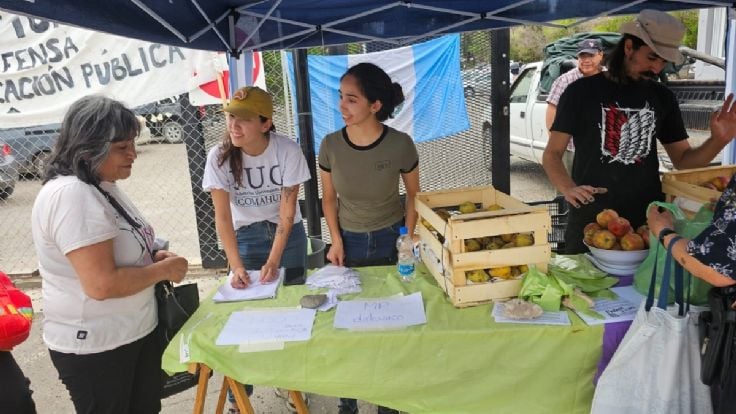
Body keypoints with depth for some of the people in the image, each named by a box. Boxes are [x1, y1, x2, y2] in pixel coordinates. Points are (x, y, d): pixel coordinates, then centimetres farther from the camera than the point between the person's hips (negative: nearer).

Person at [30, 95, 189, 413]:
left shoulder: (103, 186, 6)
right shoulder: (70, 196, -26)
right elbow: (102, 284, -30)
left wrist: (152, 258, 0)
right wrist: (163, 270, -16)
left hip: (137, 331, 9)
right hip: (94, 348, -9)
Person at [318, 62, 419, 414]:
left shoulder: (400, 144, -18)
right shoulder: (330, 145, -12)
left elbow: (414, 196, -3)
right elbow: (329, 198, 2)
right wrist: (336, 240, -7)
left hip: (391, 240, -1)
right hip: (349, 242, 1)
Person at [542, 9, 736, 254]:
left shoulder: (662, 97, 7)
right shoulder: (582, 91, -4)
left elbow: (683, 160, 11)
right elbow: (551, 154, -5)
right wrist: (568, 188, -24)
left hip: (647, 220, 4)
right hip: (591, 221, -3)